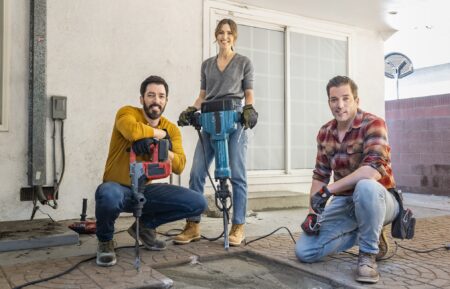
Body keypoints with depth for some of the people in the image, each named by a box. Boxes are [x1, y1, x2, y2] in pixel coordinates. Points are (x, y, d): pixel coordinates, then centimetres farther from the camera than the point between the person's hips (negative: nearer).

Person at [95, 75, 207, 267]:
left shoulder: (172, 129, 2)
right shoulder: (127, 112, -11)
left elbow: (179, 166, -11)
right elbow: (133, 131, -36)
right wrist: (160, 133, -18)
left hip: (145, 190, 5)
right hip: (119, 188, -5)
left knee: (198, 202, -9)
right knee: (108, 195, -42)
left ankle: (145, 225, 13)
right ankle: (105, 241, -6)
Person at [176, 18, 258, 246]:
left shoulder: (244, 62, 10)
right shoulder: (207, 64, 19)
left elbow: (249, 94, 7)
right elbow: (203, 94, 18)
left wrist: (249, 110, -13)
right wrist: (191, 110, 0)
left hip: (235, 122, -3)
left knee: (237, 175, -3)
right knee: (196, 173, -4)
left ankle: (238, 227, 5)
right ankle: (193, 226, 3)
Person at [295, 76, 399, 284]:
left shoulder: (373, 124, -17)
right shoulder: (324, 133, 2)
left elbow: (374, 169, -32)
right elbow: (320, 175, 7)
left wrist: (328, 190, -31)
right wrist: (312, 212, -4)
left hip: (378, 199, -5)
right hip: (344, 202, 6)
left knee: (365, 186, -41)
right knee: (304, 252, -6)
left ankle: (368, 254, -17)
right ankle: (365, 233, 14)